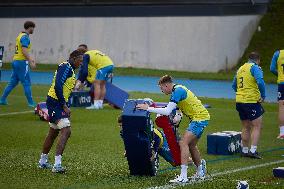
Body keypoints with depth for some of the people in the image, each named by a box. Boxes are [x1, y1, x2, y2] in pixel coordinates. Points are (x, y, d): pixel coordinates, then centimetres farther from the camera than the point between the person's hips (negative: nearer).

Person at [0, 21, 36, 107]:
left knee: (13, 82, 13)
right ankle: (31, 103, -2)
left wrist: (30, 59, 26)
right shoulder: (25, 37, -13)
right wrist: (31, 62, -21)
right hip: (22, 62, -9)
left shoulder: (20, 35, 16)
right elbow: (24, 51, -21)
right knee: (26, 83, -4)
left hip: (15, 61, 9)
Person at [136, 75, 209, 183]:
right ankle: (200, 173, 35)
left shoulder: (177, 91, -18)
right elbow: (171, 108, 25)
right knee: (191, 146, 19)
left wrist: (148, 108, -20)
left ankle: (183, 176, -21)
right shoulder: (178, 89, 13)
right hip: (202, 117, 10)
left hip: (200, 118, -10)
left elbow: (167, 111, -24)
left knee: (183, 143, -17)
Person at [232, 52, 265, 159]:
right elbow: (260, 82, -22)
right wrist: (263, 96, -11)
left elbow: (234, 85, 23)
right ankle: (253, 150, -10)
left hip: (239, 101, 7)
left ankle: (244, 150, 19)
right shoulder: (255, 68, -7)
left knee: (246, 127, 16)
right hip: (252, 101, -7)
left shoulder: (240, 69, 16)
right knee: (257, 126, -2)